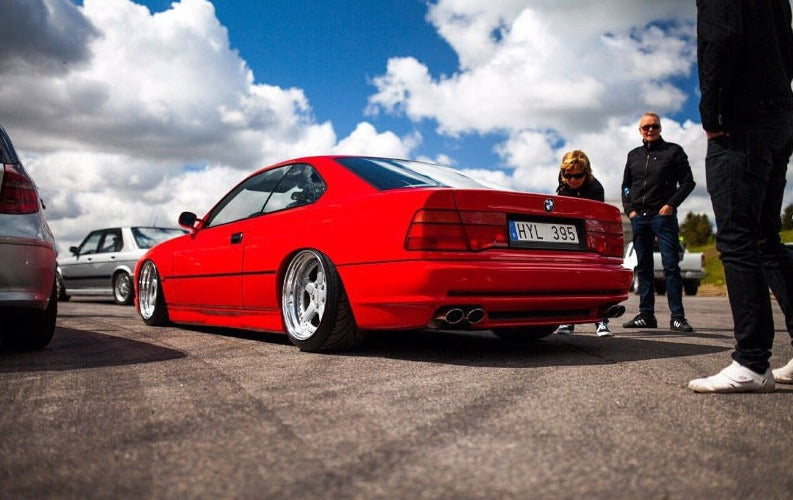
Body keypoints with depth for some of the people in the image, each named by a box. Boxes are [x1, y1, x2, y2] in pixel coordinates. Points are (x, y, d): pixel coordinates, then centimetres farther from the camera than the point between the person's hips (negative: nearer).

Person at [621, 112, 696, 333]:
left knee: (671, 265, -9)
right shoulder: (634, 155, 17)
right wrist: (629, 209, 6)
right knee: (643, 267, 6)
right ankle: (646, 315, 10)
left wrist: (671, 204, -10)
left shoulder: (673, 151, 6)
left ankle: (677, 316, -7)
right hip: (638, 217, 4)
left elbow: (687, 181, 2)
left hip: (663, 216, -4)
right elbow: (625, 185, 20)